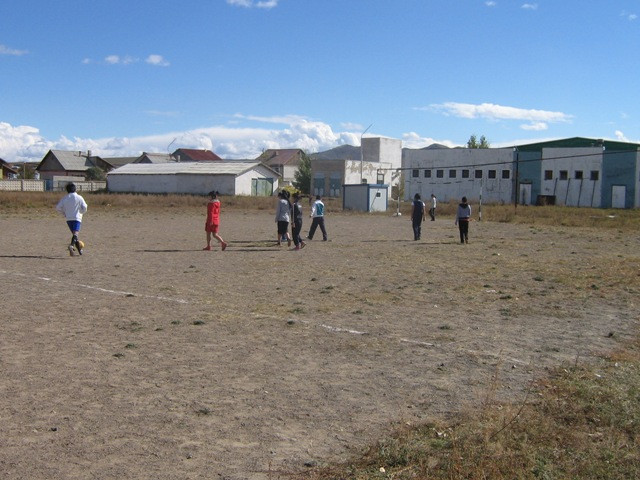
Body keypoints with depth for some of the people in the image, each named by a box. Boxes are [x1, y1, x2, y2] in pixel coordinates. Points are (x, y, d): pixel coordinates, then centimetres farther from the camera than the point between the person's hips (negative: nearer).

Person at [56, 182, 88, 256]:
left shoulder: (64, 198, 6)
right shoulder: (79, 197, -2)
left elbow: (57, 207, 3)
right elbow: (84, 207, -8)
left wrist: (64, 213, 17)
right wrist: (82, 213, 11)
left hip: (68, 219, 4)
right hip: (77, 218, -4)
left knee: (74, 233, 16)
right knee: (75, 233, -16)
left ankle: (80, 250, 21)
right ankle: (72, 245, -42)